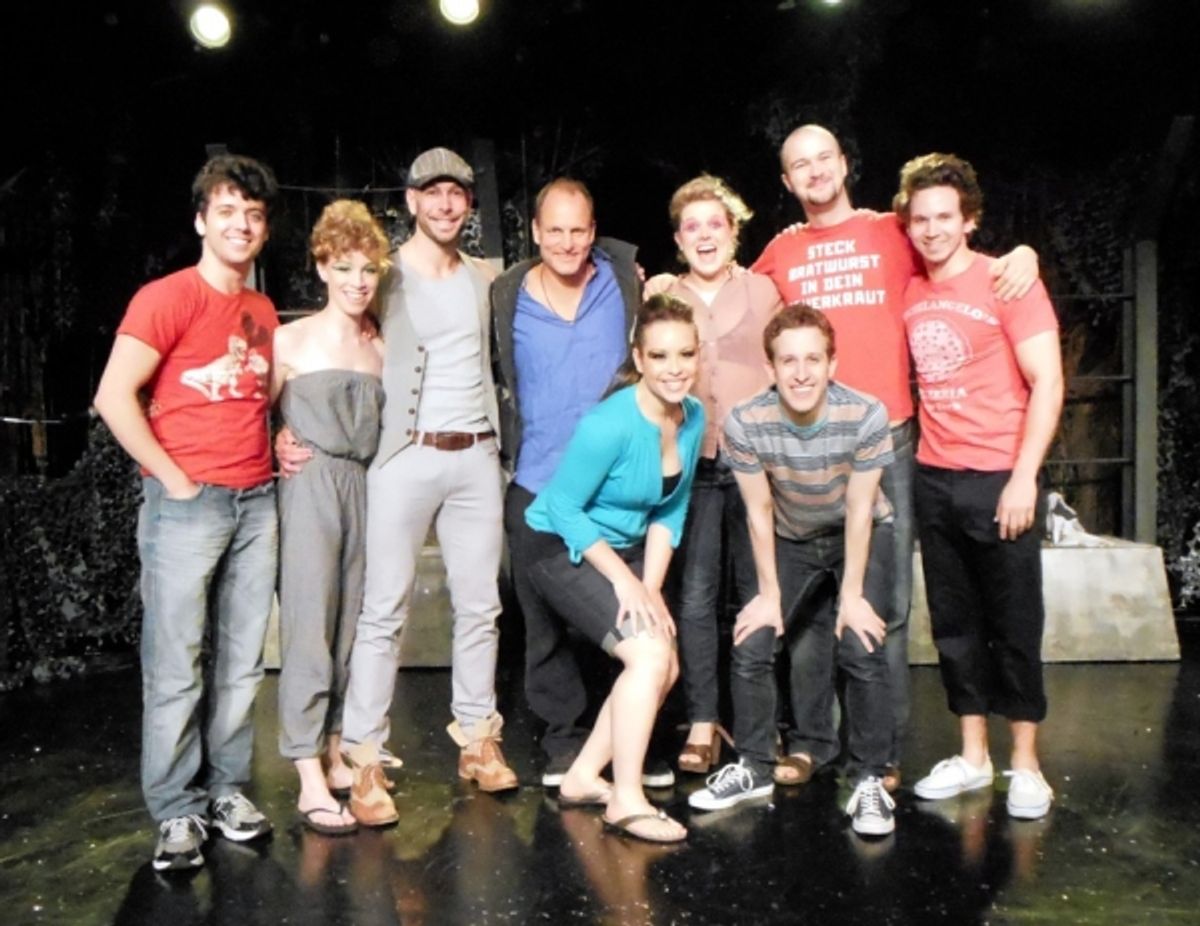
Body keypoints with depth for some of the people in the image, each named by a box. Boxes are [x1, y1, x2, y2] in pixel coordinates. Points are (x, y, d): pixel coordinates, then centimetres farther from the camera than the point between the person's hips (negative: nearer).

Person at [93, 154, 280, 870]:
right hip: (187, 504, -6)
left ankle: (228, 790, 23)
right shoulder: (168, 298, -6)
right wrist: (174, 479, -12)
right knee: (177, 667, 1)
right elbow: (115, 397, -13)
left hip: (256, 501, 6)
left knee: (243, 662, 10)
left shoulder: (264, 312, 14)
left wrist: (278, 446, 10)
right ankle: (177, 811, 13)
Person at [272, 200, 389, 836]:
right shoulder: (291, 340, -1)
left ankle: (337, 752, 23)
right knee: (309, 625, -5)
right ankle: (310, 781, 0)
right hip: (311, 486, -5)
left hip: (364, 486, 5)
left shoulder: (380, 348, 12)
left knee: (352, 621, 10)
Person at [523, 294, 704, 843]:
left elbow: (670, 512, 2)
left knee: (666, 669, 5)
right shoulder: (610, 425, -27)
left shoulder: (693, 418, -5)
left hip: (623, 550, 8)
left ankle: (583, 778, 19)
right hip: (563, 550, -8)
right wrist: (625, 581, -22)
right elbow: (563, 508, -22)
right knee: (650, 655, -20)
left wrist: (652, 587, -7)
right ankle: (626, 802, -8)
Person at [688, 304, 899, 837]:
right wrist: (770, 594, -10)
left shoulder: (866, 416, -31)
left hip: (863, 536, -2)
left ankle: (870, 780, 1)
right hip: (790, 540, 2)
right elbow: (759, 513, -15)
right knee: (750, 646, -6)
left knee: (861, 648, -17)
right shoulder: (745, 425, -28)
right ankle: (754, 768, 14)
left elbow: (859, 510, -19)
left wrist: (852, 595, -16)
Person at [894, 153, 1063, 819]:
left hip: (999, 478, -5)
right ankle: (972, 756, 24)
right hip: (933, 479, 5)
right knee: (953, 623, 11)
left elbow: (1047, 383, -9)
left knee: (1014, 624, 4)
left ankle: (1026, 764, 18)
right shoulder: (908, 294, 8)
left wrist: (1024, 477, -15)